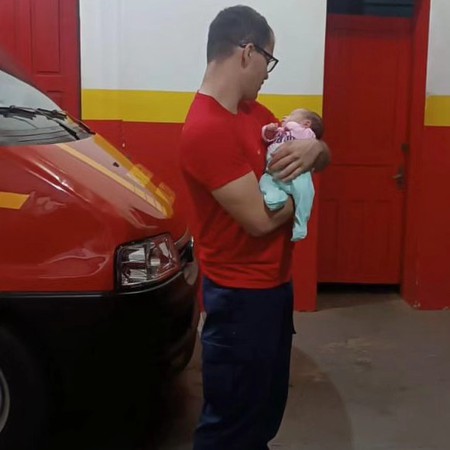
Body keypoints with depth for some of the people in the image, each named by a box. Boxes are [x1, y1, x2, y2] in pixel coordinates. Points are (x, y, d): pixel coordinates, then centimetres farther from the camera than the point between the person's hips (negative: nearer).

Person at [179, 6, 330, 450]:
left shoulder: (253, 112, 6)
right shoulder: (206, 130, -24)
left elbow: (324, 157, 13)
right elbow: (260, 218, -27)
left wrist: (313, 149, -12)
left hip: (274, 282, 9)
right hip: (241, 296, -9)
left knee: (268, 406, 25)